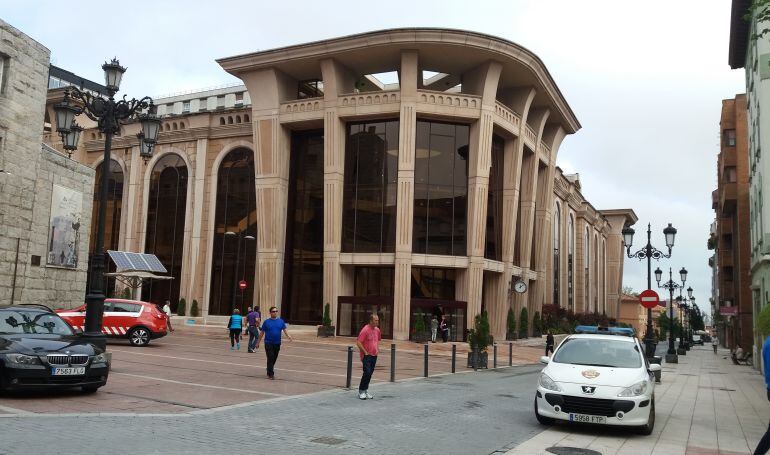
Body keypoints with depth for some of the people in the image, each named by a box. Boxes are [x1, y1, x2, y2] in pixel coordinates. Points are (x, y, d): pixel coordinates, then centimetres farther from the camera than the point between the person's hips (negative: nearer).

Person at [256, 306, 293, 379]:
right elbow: (262, 332, 4)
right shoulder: (266, 322, 0)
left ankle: (269, 370, 29)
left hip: (277, 343, 3)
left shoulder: (281, 321, 6)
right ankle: (271, 374, -2)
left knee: (274, 359, 11)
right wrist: (258, 342, 5)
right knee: (270, 358, -7)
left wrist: (288, 336, -20)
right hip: (268, 343, -3)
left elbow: (284, 330, -1)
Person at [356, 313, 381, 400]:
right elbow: (358, 343, -18)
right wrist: (365, 352, -14)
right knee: (367, 372, -13)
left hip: (374, 355, 7)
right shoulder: (365, 330, -15)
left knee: (370, 373, 10)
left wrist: (377, 349, 11)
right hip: (367, 355, -7)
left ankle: (366, 391, 21)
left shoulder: (377, 330, 8)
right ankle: (361, 391, 0)